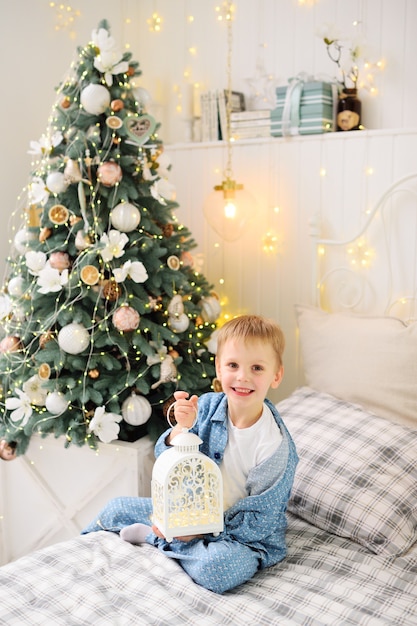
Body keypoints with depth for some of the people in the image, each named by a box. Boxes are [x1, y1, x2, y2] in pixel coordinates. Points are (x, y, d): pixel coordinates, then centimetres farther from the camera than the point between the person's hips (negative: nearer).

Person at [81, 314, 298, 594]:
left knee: (217, 567, -36)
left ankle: (152, 536, -11)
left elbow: (261, 520, -19)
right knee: (116, 508, 5)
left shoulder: (276, 445, -25)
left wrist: (200, 529, -24)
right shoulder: (207, 405, -12)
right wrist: (181, 428, -29)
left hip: (241, 533, -4)